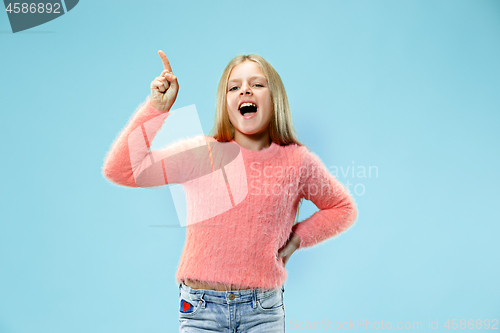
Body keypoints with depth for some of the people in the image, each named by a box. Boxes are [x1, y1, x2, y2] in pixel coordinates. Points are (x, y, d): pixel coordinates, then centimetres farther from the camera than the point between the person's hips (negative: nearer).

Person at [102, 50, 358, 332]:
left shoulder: (298, 161, -2)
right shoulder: (201, 154, -6)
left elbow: (344, 208, 14)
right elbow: (120, 170, -11)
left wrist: (297, 238, 1)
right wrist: (156, 108, -16)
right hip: (200, 309, 0)